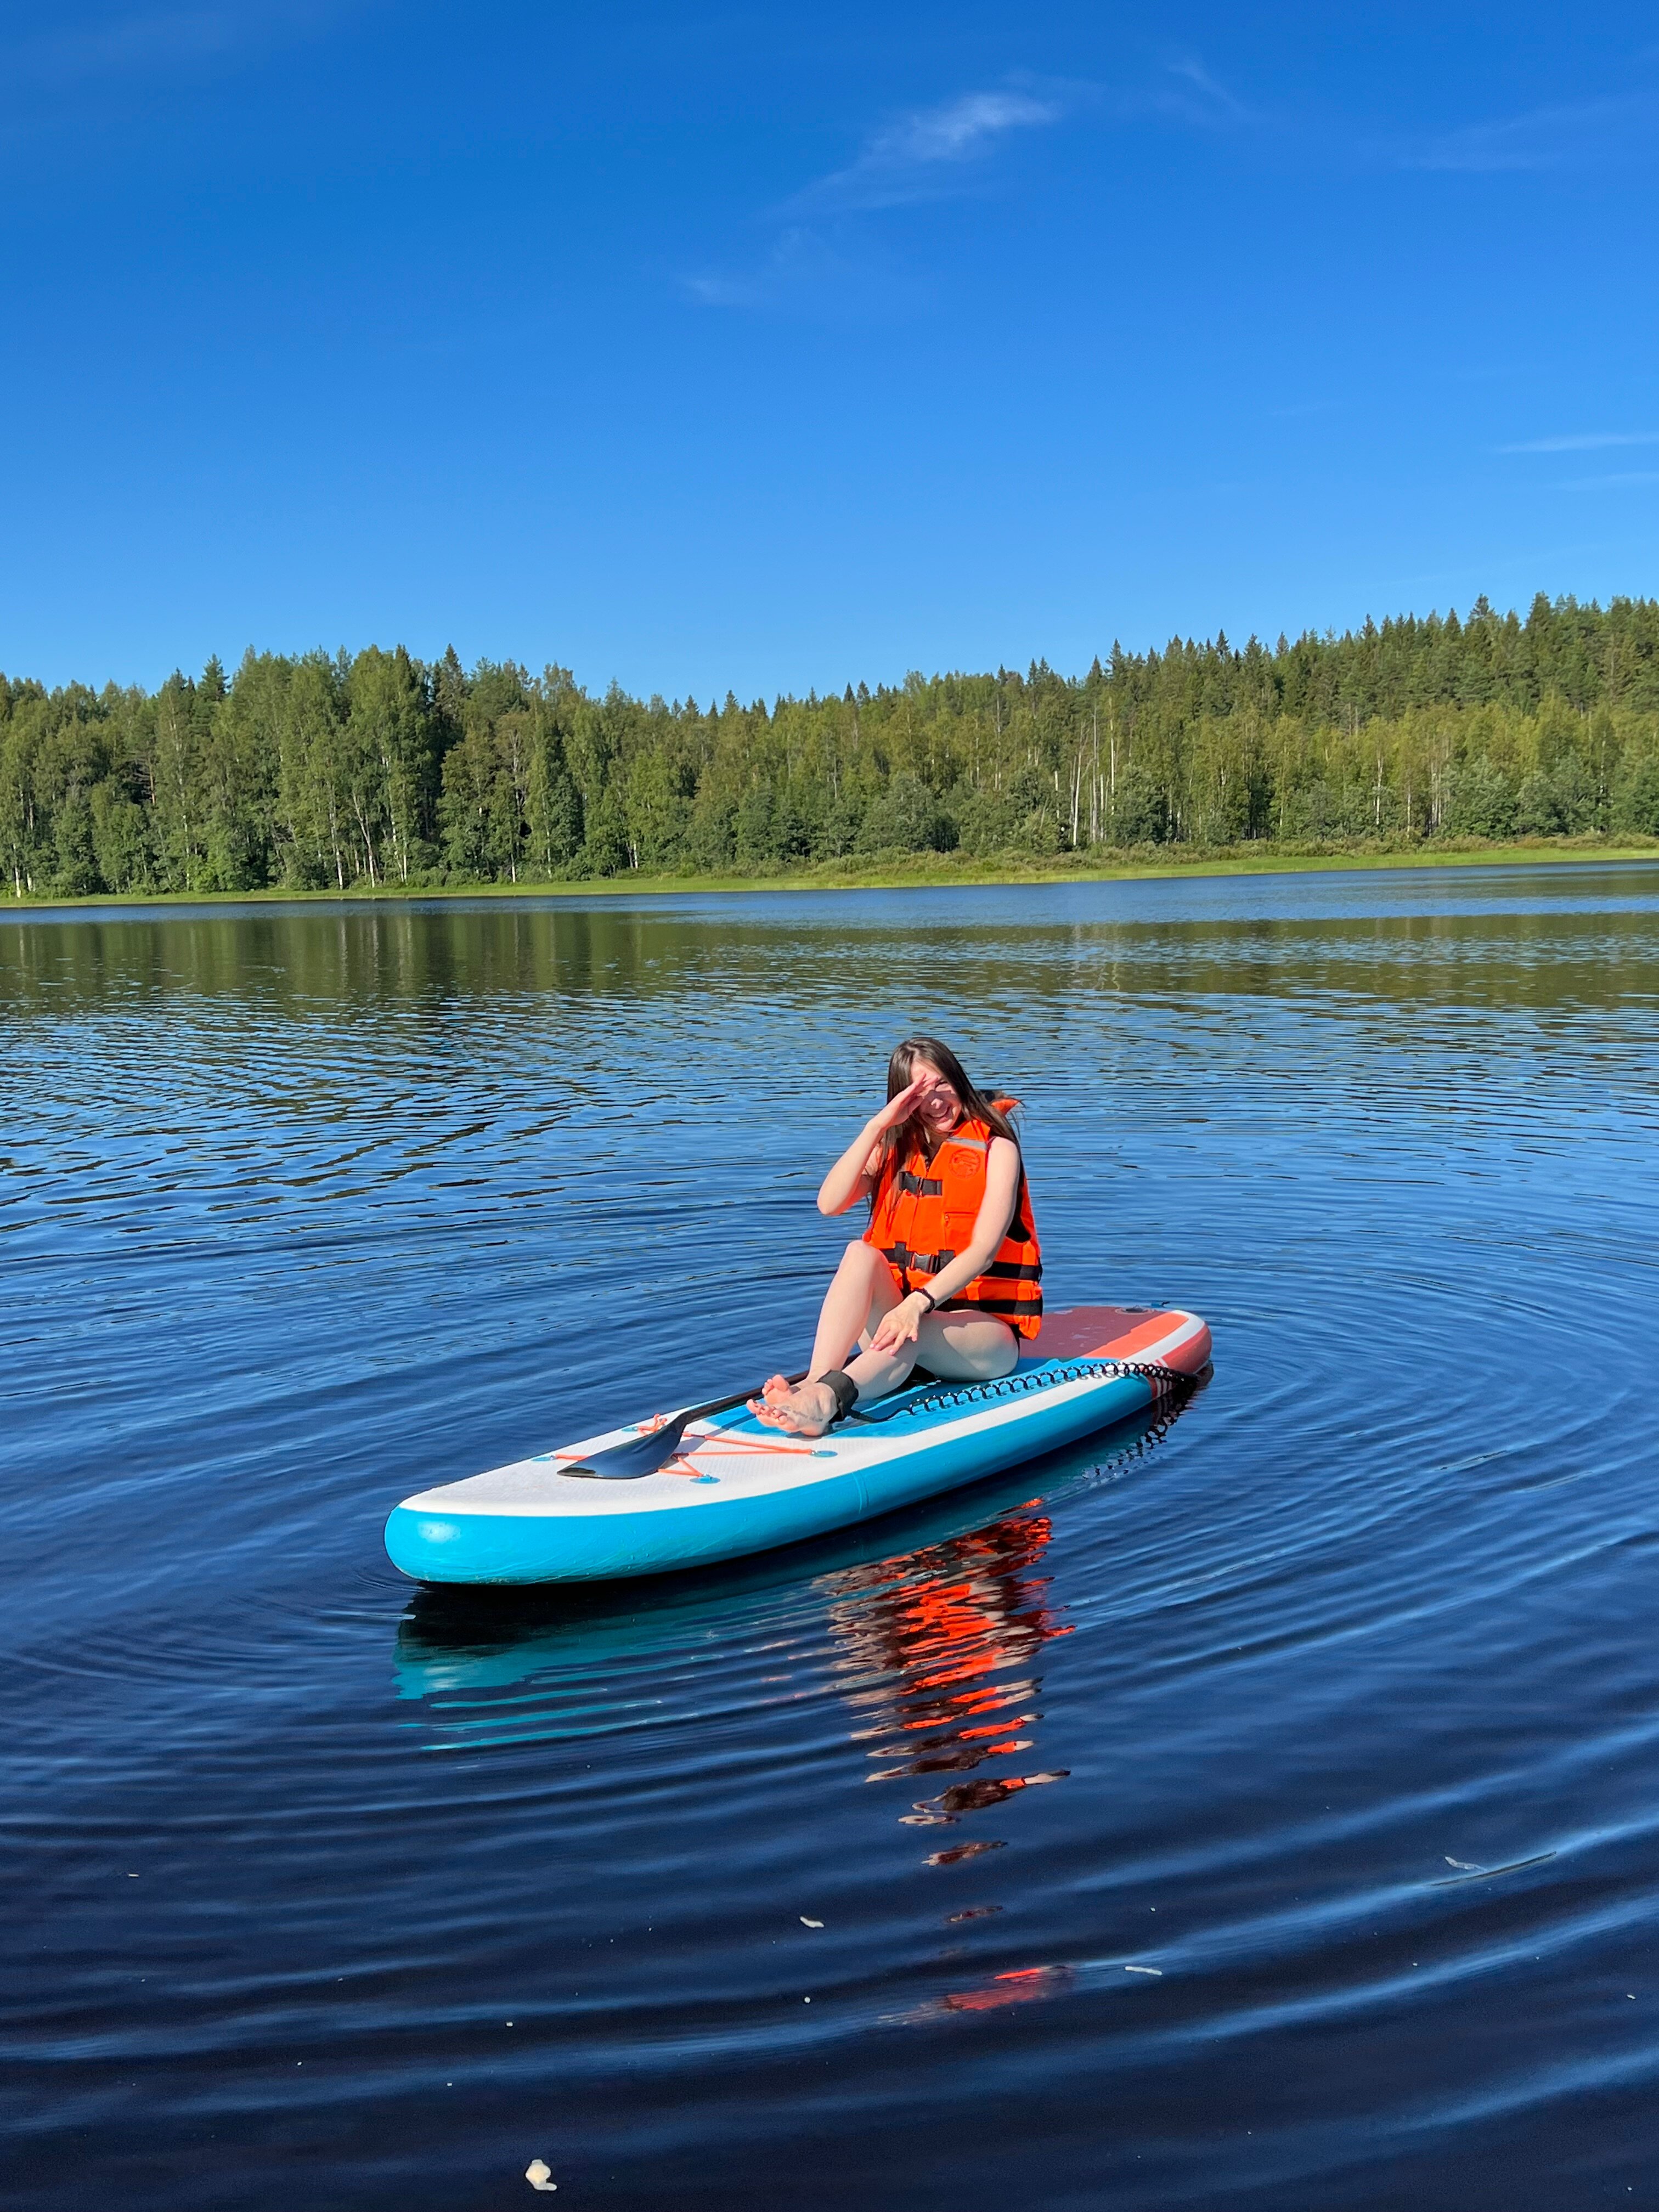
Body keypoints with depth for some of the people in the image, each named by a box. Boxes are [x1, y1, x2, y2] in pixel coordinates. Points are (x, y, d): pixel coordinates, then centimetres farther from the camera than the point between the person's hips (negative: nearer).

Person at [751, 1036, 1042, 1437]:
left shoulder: (996, 1149, -3)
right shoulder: (895, 1150, 11)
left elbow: (983, 1251, -16)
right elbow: (830, 1204, -7)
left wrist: (918, 1303, -32)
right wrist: (877, 1125, -13)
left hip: (986, 1332, -4)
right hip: (902, 1311, 4)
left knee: (911, 1334, -37)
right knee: (861, 1253, -26)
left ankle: (826, 1400, -65)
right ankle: (815, 1383, -47)